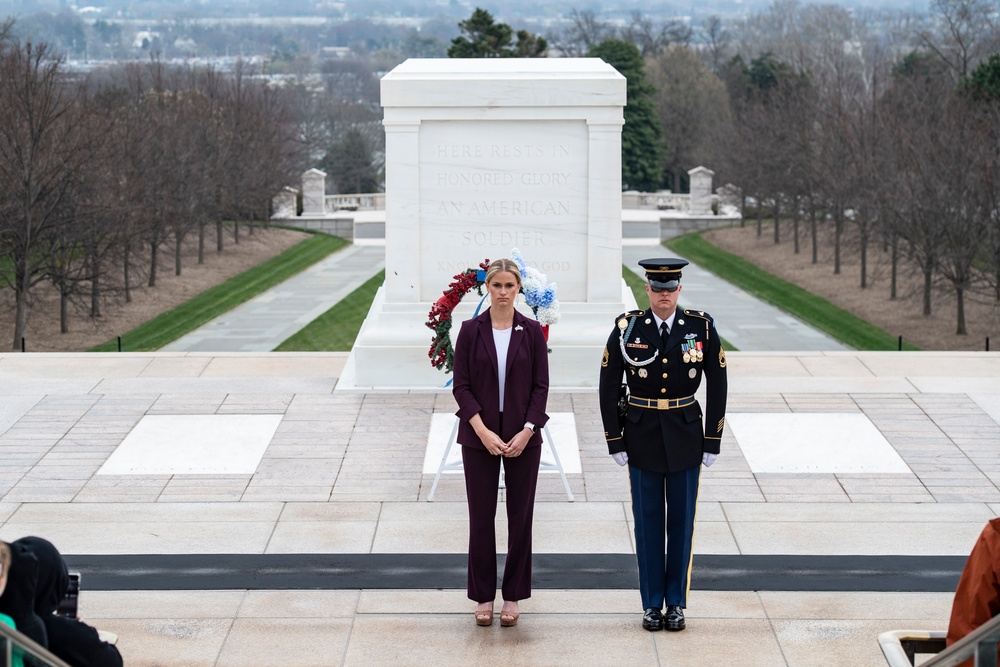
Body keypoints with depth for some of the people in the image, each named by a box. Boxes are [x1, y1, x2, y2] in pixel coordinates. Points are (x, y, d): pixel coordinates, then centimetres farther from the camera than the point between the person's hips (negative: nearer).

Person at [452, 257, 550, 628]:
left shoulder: (532, 331, 0)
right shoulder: (471, 330, -2)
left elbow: (541, 386, -1)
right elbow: (461, 386, -4)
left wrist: (527, 431, -13)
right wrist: (483, 432, -15)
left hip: (523, 436, 0)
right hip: (479, 436, 0)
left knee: (520, 516, 5)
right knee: (481, 516, 4)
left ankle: (513, 596, 15)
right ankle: (483, 596, 14)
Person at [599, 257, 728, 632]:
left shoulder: (701, 327, -6)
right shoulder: (626, 329, -7)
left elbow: (717, 386, -2)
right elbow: (608, 387, -3)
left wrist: (713, 442, -3)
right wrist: (615, 443, -5)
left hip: (685, 435, 0)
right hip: (643, 436, 0)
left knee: (682, 520, 6)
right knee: (648, 520, 5)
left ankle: (676, 602, 16)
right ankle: (652, 604, 15)